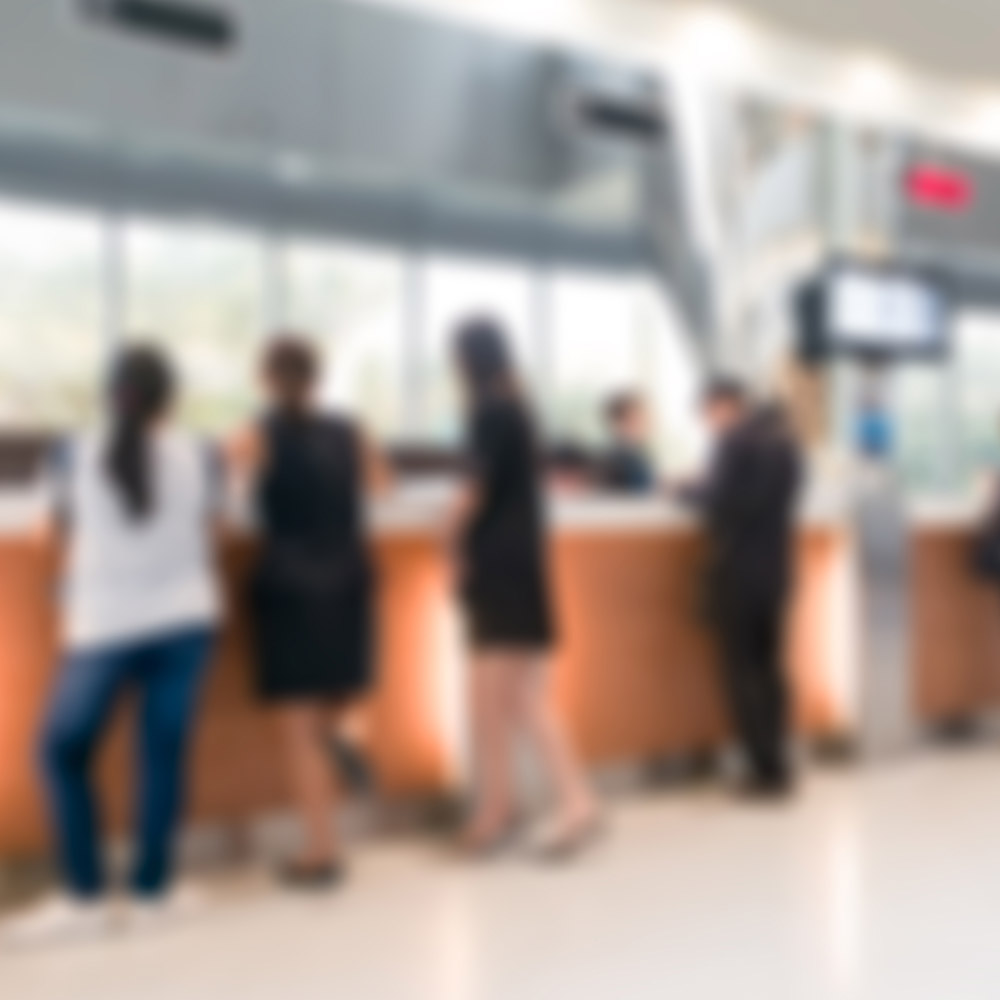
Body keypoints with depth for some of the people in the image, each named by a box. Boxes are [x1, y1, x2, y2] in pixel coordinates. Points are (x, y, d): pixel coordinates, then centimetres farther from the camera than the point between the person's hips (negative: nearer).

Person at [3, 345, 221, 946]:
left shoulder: (79, 453, -2)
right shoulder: (197, 454, -1)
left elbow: (60, 531, 12)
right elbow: (208, 538, 7)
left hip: (105, 627, -1)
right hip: (184, 620, 1)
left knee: (64, 750, 10)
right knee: (165, 752, 7)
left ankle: (87, 896, 9)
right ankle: (152, 888, 15)